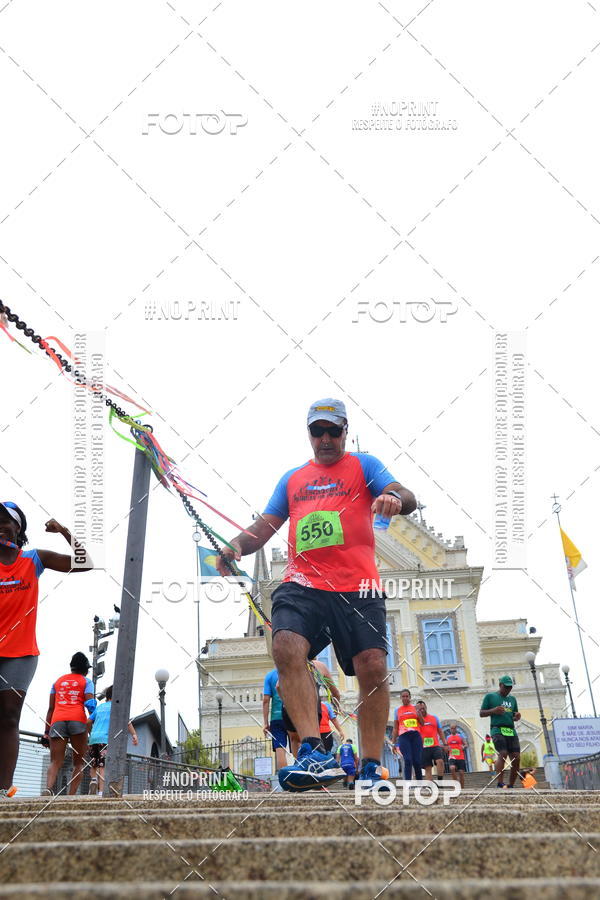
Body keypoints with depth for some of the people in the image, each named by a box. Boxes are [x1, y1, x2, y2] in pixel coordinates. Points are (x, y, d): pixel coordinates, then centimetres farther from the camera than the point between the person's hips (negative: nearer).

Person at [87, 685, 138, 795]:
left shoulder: (99, 707, 24)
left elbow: (88, 722, 23)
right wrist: (134, 734, -11)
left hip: (93, 738, 5)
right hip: (106, 739, -5)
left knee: (93, 765, 17)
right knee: (103, 765, -9)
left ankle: (93, 778, -10)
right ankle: (101, 791, -19)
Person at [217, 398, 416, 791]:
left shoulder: (363, 465, 16)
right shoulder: (293, 478, 26)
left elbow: (406, 497, 1)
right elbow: (266, 525, 23)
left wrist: (395, 498, -25)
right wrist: (237, 545, 1)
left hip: (357, 586, -2)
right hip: (303, 584, 2)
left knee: (373, 667, -12)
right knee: (286, 647, -25)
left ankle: (371, 769, 2)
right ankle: (315, 753, -27)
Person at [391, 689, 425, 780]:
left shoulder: (415, 708, 14)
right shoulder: (397, 710, 14)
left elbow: (422, 723, 9)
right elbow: (395, 728, 15)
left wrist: (418, 710, -4)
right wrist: (393, 742, 8)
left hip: (416, 735, 1)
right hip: (403, 736, -1)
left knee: (417, 761, -3)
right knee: (408, 760, -15)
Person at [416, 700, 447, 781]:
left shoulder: (434, 718, 16)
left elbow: (440, 731, 18)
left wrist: (445, 744, 10)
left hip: (436, 746, 1)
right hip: (424, 747, -1)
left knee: (440, 761, -22)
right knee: (428, 768, -3)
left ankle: (440, 781, -13)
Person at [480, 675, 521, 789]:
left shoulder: (512, 699, 22)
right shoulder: (490, 696, 9)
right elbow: (481, 713, 7)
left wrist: (517, 717, 3)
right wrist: (493, 710, -10)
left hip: (511, 731, 5)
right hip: (497, 729, -5)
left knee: (516, 758, -5)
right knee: (503, 753, -23)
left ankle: (511, 785, 3)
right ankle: (500, 783, -22)